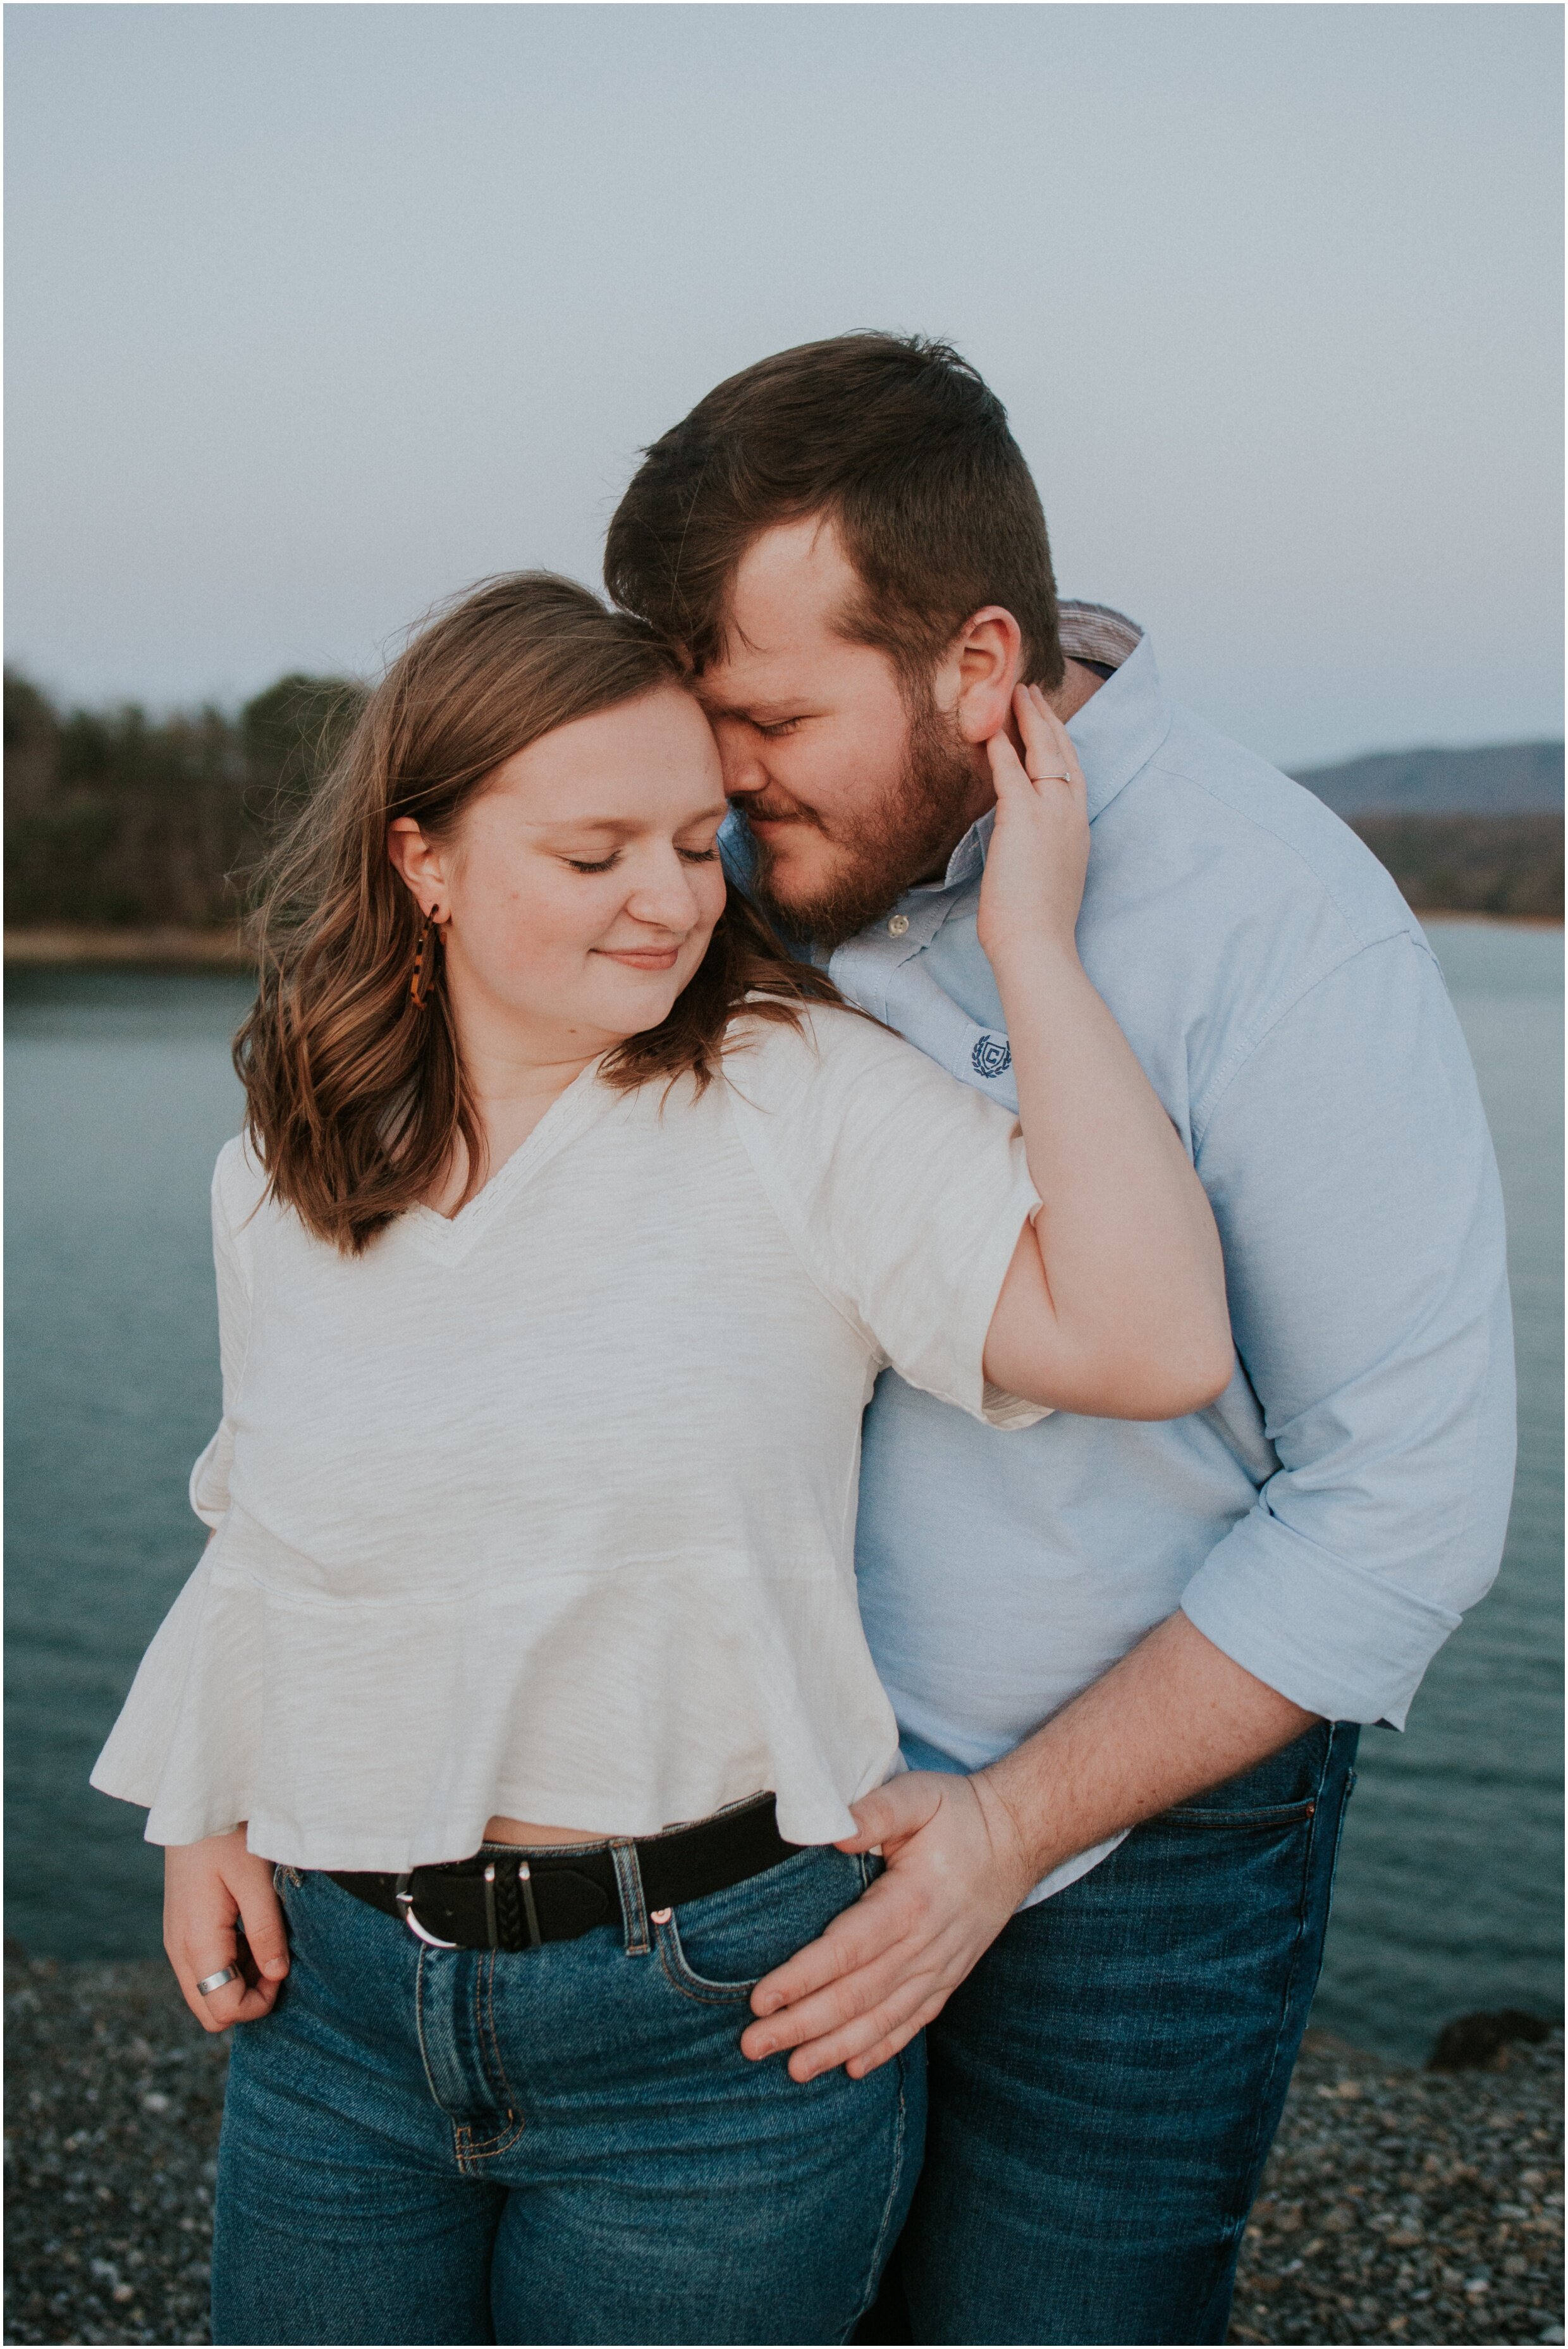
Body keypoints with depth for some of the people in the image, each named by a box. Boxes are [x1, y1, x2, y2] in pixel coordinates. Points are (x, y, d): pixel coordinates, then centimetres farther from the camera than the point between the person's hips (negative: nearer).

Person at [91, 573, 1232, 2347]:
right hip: (339, 1984, 4)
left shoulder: (803, 1102, -12)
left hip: (711, 2013, -4)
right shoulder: (278, 1181, 3)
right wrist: (203, 1810, 9)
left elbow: (1152, 1342, -25)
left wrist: (1032, 941, -22)